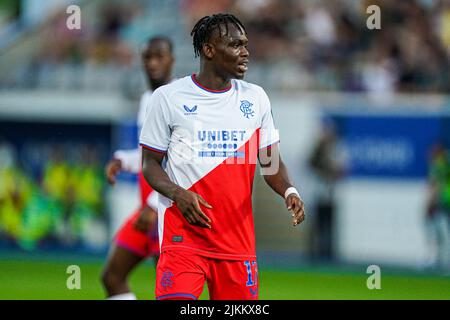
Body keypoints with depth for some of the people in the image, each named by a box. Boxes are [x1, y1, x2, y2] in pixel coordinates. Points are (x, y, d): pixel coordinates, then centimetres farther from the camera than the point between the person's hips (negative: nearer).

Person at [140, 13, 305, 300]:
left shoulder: (256, 98, 11)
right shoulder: (169, 97, 0)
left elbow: (270, 160, 15)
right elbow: (150, 163, 3)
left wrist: (289, 191, -6)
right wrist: (178, 193, -17)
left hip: (237, 235, 4)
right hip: (183, 232, -4)